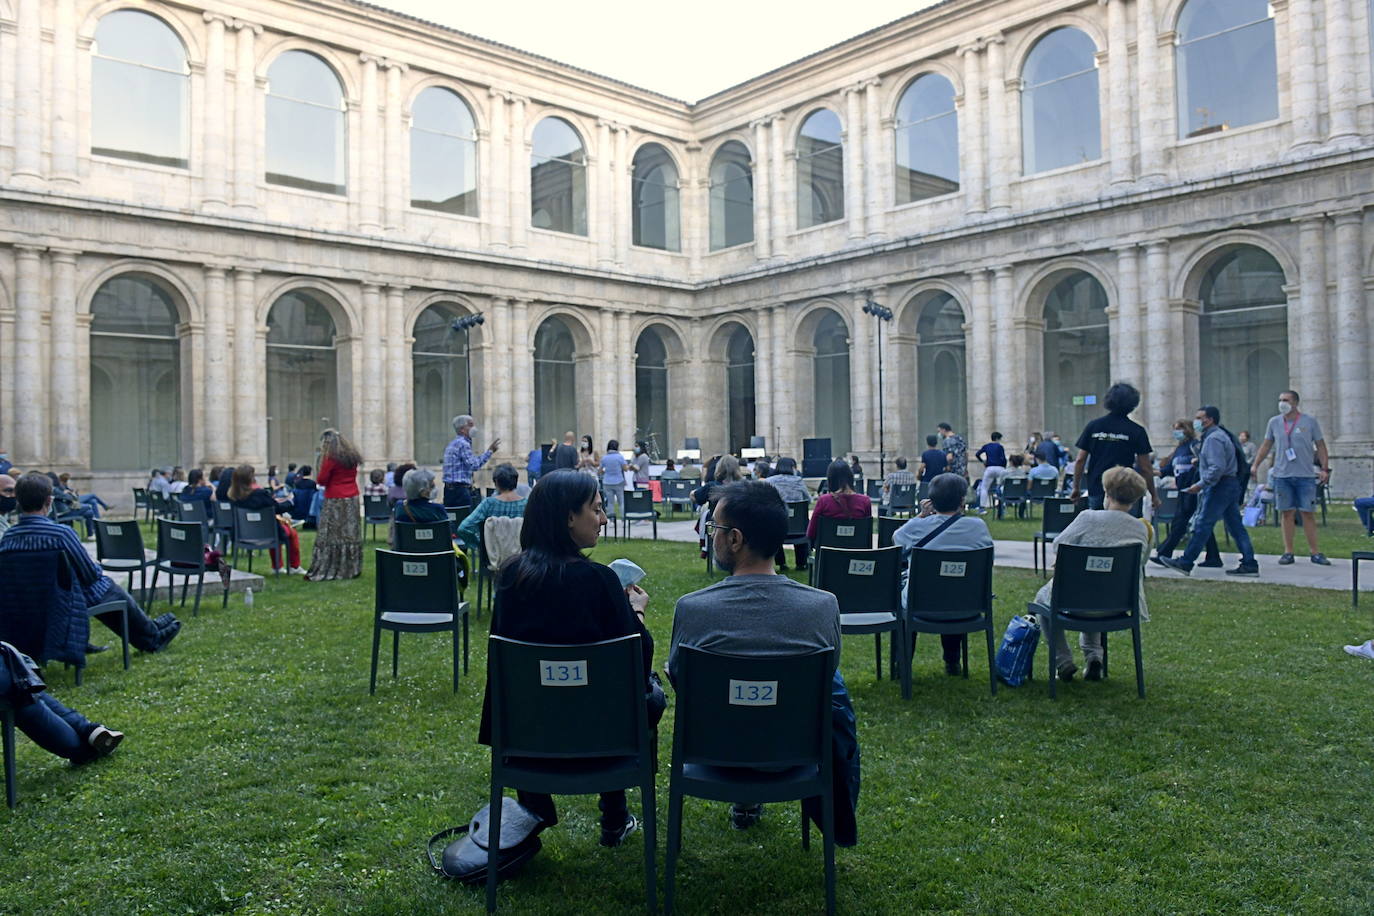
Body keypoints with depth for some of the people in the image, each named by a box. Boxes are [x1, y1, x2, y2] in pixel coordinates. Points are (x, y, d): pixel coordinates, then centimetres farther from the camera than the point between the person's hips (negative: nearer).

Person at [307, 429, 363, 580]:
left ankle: (322, 571, 0)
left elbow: (321, 480, -8)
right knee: (351, 534, 9)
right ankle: (352, 569, 12)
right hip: (352, 499, 6)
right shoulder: (352, 456, 8)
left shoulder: (330, 458, -12)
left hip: (335, 500, -6)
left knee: (330, 536, -3)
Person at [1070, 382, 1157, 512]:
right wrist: (1154, 495, 7)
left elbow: (1080, 460, 2)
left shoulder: (1093, 426, 2)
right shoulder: (1137, 431, -4)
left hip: (1096, 491, 2)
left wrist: (1076, 488, 11)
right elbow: (1145, 468, -3)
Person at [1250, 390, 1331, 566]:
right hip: (1282, 475, 2)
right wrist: (1255, 464, 7)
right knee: (1287, 513, 4)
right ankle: (1288, 552, 8)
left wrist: (1325, 468, -4)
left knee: (1307, 512, -1)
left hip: (1306, 475, -2)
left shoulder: (1310, 421, 0)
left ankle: (1314, 552, 7)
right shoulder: (1274, 422, 6)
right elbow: (1266, 445, 14)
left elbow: (1320, 446, 3)